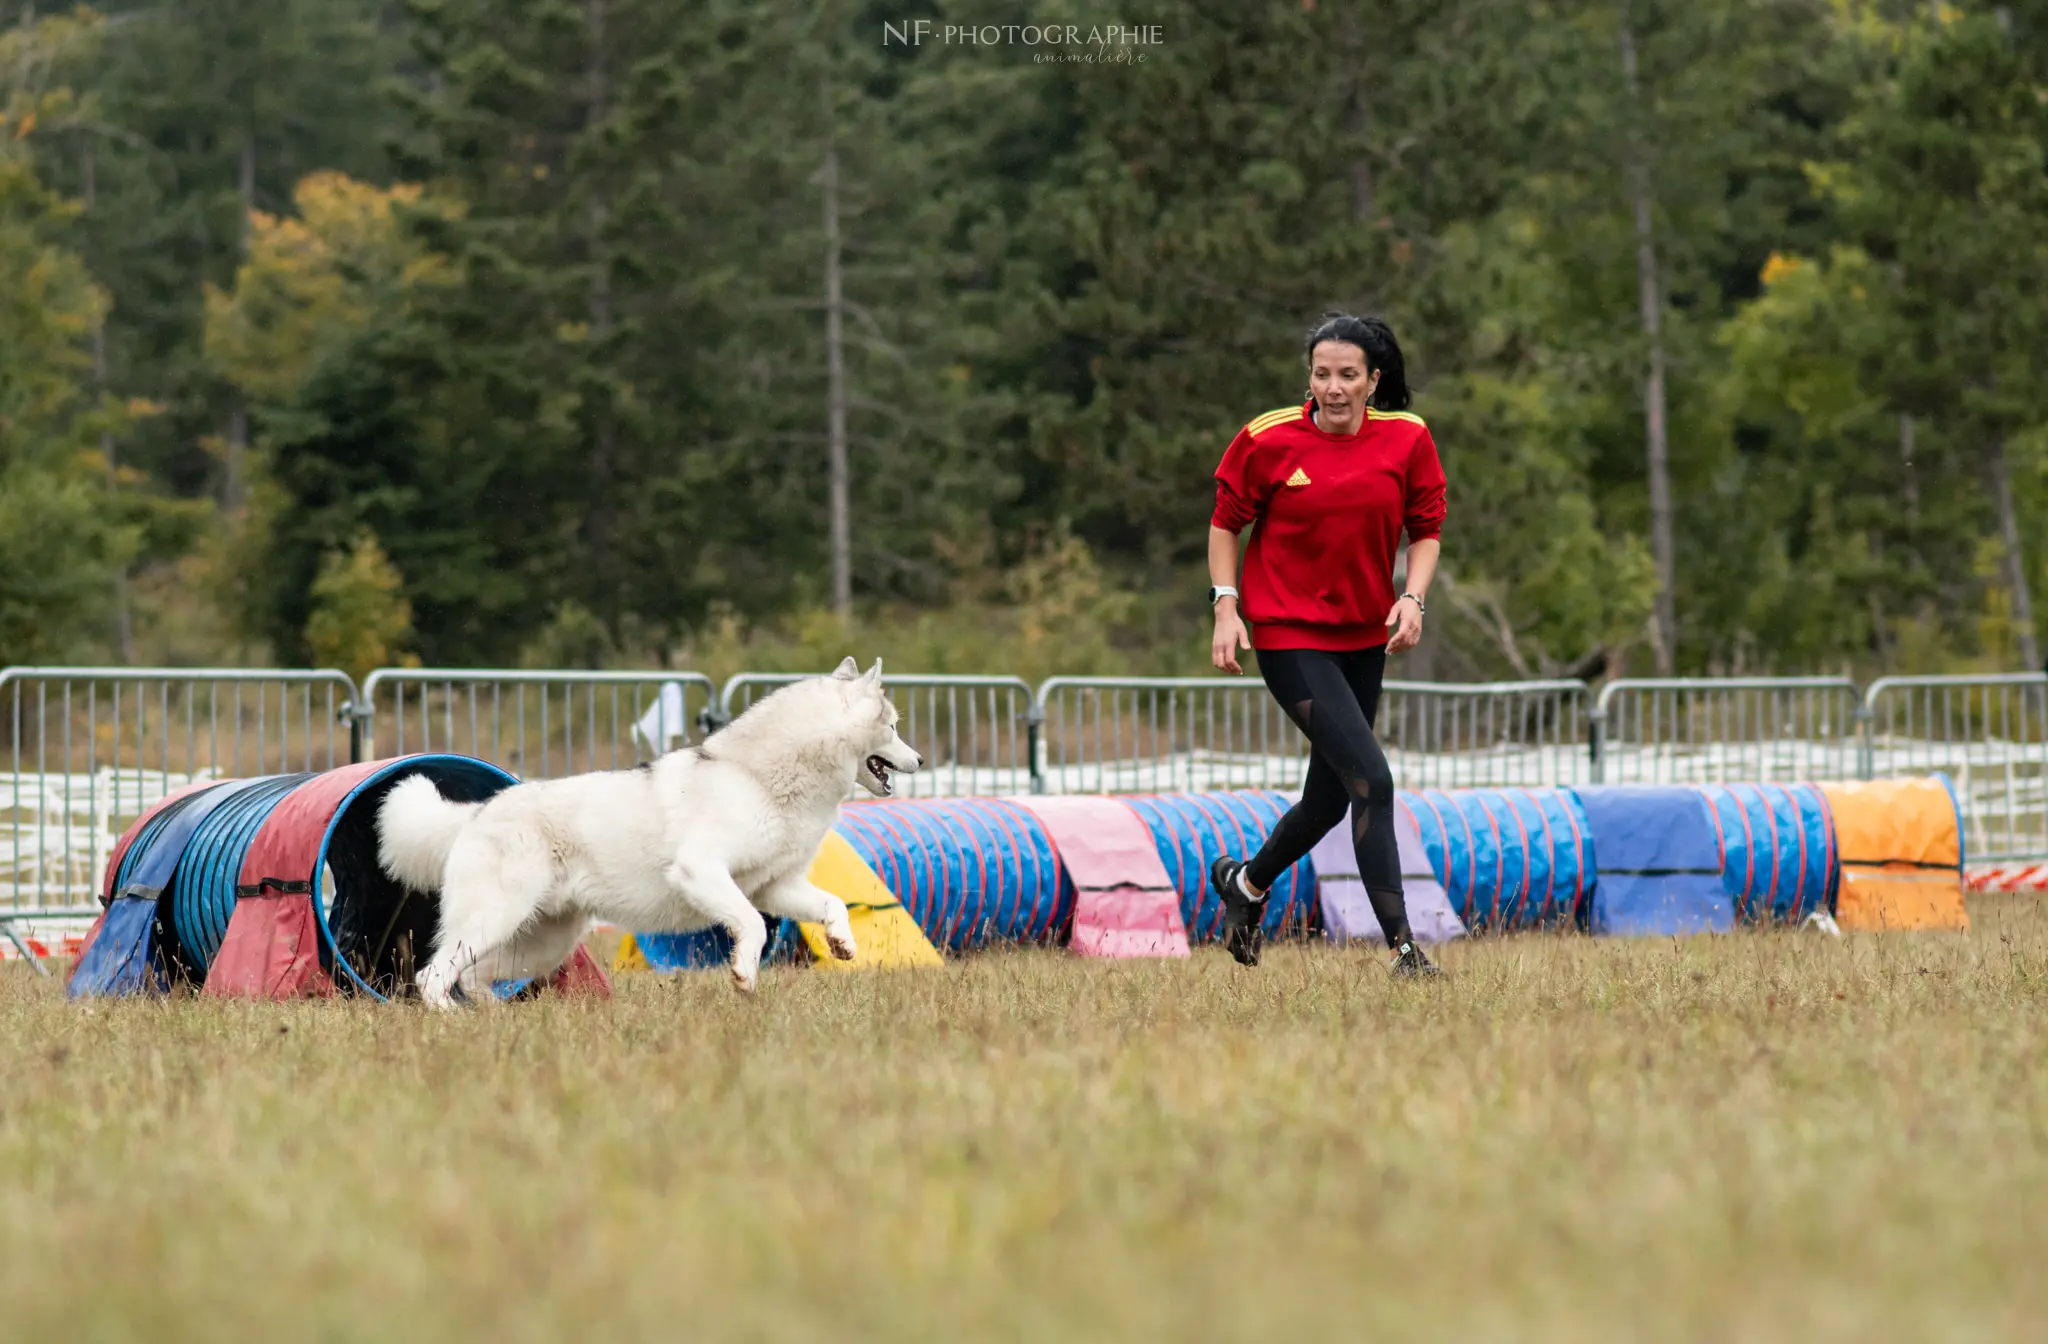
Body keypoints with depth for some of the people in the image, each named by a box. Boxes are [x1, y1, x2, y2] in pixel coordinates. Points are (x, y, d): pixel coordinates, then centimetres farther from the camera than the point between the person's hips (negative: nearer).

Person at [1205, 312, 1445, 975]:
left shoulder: (1407, 439, -2)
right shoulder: (1267, 440, -9)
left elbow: (1427, 529, 7)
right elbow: (1226, 522, 3)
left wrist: (1412, 599, -9)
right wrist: (1226, 606, -6)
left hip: (1364, 637, 5)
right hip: (1288, 635, -5)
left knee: (1330, 800, 14)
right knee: (1372, 779, -18)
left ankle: (1247, 882, 44)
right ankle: (1402, 947, -15)